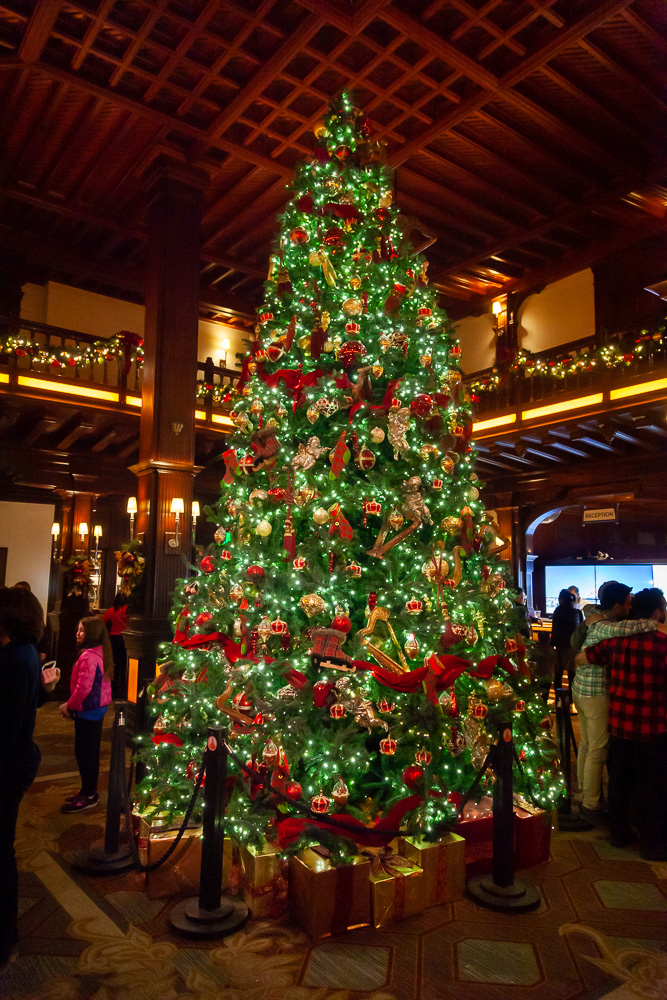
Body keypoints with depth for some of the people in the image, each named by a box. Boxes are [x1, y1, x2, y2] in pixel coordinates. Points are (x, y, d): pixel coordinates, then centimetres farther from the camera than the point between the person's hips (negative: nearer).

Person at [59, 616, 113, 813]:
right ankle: (88, 791, 29)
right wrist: (72, 705, 15)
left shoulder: (88, 656, -21)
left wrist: (69, 706, -9)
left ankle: (89, 796, 10)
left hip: (87, 711, -10)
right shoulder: (101, 653, 8)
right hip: (98, 709, 10)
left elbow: (83, 687, -24)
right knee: (91, 751, 18)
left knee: (84, 752, 1)